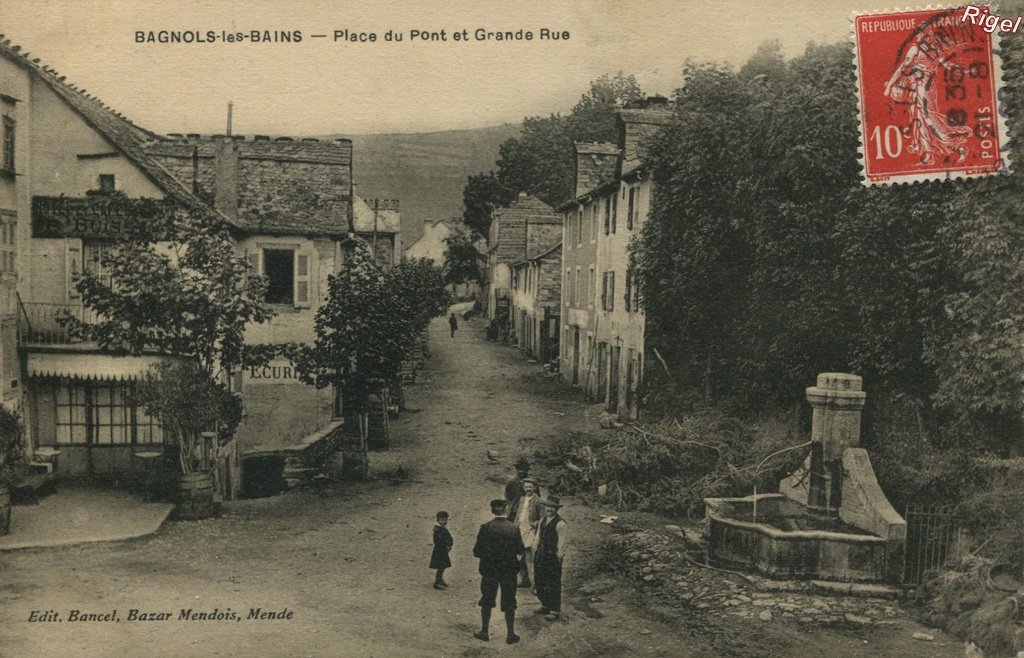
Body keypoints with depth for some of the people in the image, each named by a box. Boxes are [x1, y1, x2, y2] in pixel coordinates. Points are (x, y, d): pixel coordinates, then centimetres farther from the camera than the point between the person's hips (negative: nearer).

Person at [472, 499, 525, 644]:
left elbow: (477, 552, -9)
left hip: (489, 570, 0)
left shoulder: (485, 528, -12)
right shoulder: (514, 528, -9)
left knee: (486, 601, 14)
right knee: (509, 603, 10)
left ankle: (484, 632, 23)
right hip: (509, 570, 0)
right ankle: (511, 634, 14)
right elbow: (520, 551, -5)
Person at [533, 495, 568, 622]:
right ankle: (545, 605, 32)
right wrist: (535, 551, 13)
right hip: (541, 556, 8)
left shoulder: (560, 524, -15)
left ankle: (555, 611, 12)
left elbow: (562, 544, -14)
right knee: (539, 582, 15)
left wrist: (559, 556, -13)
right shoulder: (543, 520, 10)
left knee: (553, 584, 1)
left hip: (553, 557, -8)